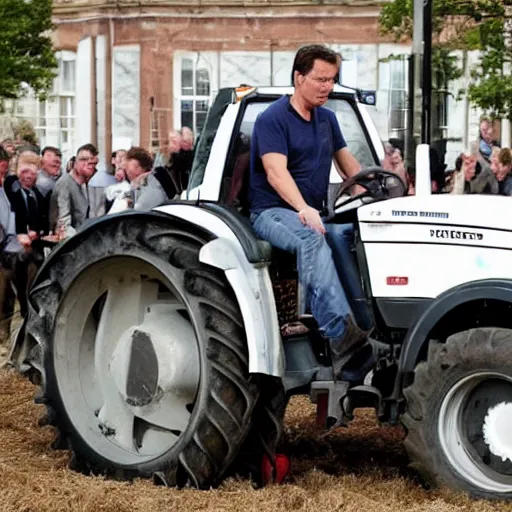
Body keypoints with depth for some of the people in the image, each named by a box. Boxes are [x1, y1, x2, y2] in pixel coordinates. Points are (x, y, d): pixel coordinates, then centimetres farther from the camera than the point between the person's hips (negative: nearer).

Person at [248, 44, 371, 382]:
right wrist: (304, 209, -37)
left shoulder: (326, 119, 18)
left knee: (351, 235, -26)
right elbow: (276, 173, -20)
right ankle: (342, 335, -55)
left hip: (316, 212, 7)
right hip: (273, 212, -7)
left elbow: (349, 164, 21)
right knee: (311, 239, -39)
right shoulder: (273, 119, -6)